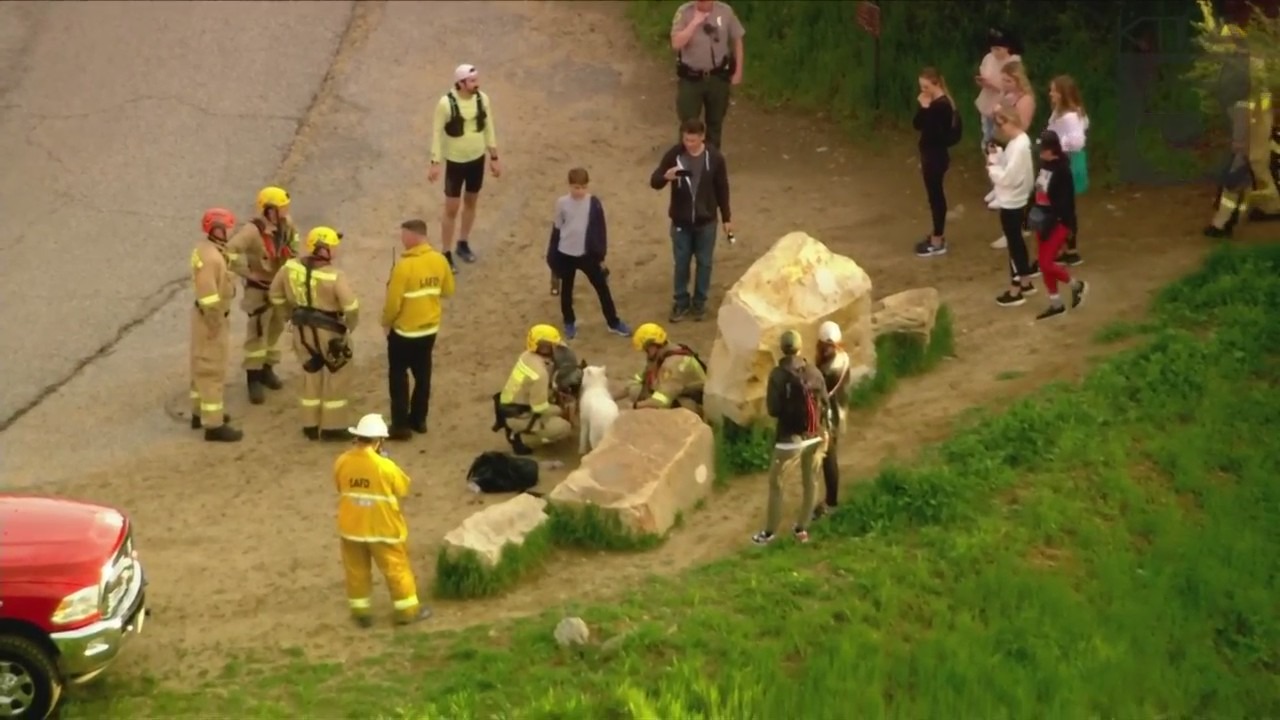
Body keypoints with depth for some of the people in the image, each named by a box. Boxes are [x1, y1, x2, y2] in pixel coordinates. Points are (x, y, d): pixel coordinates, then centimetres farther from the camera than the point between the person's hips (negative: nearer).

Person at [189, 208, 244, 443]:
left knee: (202, 366, 22)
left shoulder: (207, 248, 5)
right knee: (212, 371, -3)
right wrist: (215, 324, -22)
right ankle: (213, 425, 3)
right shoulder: (210, 258, -28)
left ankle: (200, 413, 36)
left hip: (206, 315, 11)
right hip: (211, 319, -11)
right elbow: (209, 297, -29)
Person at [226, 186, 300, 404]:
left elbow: (292, 239, 19)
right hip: (260, 290, -7)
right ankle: (253, 379, 6)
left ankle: (266, 369, 37)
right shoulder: (252, 231, -29)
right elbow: (228, 252, -36)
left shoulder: (285, 225, -6)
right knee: (257, 335, -2)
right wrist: (247, 272, -26)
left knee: (275, 330, 20)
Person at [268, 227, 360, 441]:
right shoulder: (334, 276, -24)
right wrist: (349, 326, -6)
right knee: (334, 379, 11)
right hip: (330, 332, -5)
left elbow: (276, 295, 5)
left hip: (303, 330, 5)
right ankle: (332, 427, 17)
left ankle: (311, 426, 27)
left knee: (311, 376, 20)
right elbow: (351, 306, -27)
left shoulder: (290, 267, -7)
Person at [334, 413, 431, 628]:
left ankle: (361, 612, 25)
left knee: (357, 571, 17)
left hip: (351, 527, 4)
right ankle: (407, 610, 21)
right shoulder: (385, 466, -22)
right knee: (396, 568, 12)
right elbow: (404, 489, -6)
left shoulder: (342, 462, -10)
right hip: (382, 528, -3)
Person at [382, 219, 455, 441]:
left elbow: (393, 302, -19)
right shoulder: (439, 261, -5)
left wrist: (386, 322, -2)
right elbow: (448, 291, 8)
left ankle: (401, 425, 5)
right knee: (422, 374, 18)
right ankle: (419, 419, 28)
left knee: (398, 376, 6)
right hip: (430, 328, 6)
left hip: (405, 330, -6)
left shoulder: (404, 265, -24)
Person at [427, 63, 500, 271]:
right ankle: (446, 254, 14)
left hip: (477, 159, 5)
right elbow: (437, 133, -14)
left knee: (471, 202, 20)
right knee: (452, 209, 2)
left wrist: (494, 157, 6)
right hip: (455, 161, -5)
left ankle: (463, 244, 39)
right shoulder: (446, 103, -23)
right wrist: (435, 163, -14)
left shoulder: (482, 99, -10)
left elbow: (489, 128, 3)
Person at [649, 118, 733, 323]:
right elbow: (654, 182, -12)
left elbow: (722, 189, -1)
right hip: (681, 221, 0)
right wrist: (665, 177, -36)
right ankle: (681, 302, 28)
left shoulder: (714, 158, -13)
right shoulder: (673, 155, -14)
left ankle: (700, 302, 30)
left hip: (706, 221, 0)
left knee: (704, 262, 13)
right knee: (681, 262, 12)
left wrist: (726, 218, 3)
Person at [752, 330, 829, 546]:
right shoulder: (814, 372, -4)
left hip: (790, 438, -4)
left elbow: (773, 409, -15)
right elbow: (825, 406, 1)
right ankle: (802, 528, 25)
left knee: (775, 483, 10)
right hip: (814, 436, 4)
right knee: (809, 482, 18)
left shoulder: (778, 375, -16)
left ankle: (770, 532, 15)